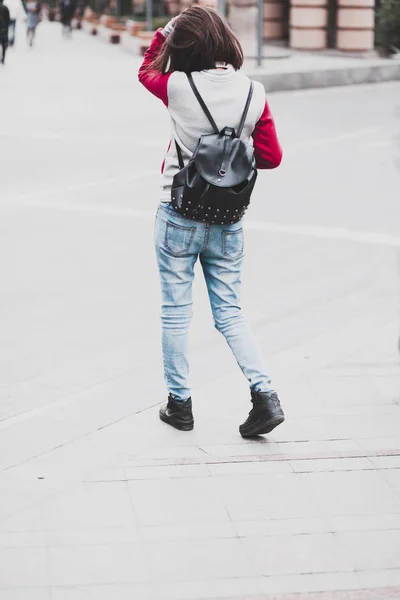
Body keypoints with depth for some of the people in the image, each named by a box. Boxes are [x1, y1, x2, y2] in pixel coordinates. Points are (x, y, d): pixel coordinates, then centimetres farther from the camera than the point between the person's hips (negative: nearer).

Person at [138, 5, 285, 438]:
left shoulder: (179, 87, -11)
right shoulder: (254, 94, -5)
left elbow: (146, 71, 12)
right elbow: (271, 157, 1)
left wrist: (165, 31, 17)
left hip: (178, 217, -3)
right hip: (228, 221, 3)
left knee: (175, 312, 10)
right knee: (229, 312, 12)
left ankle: (179, 403, 19)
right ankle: (265, 395, 1)